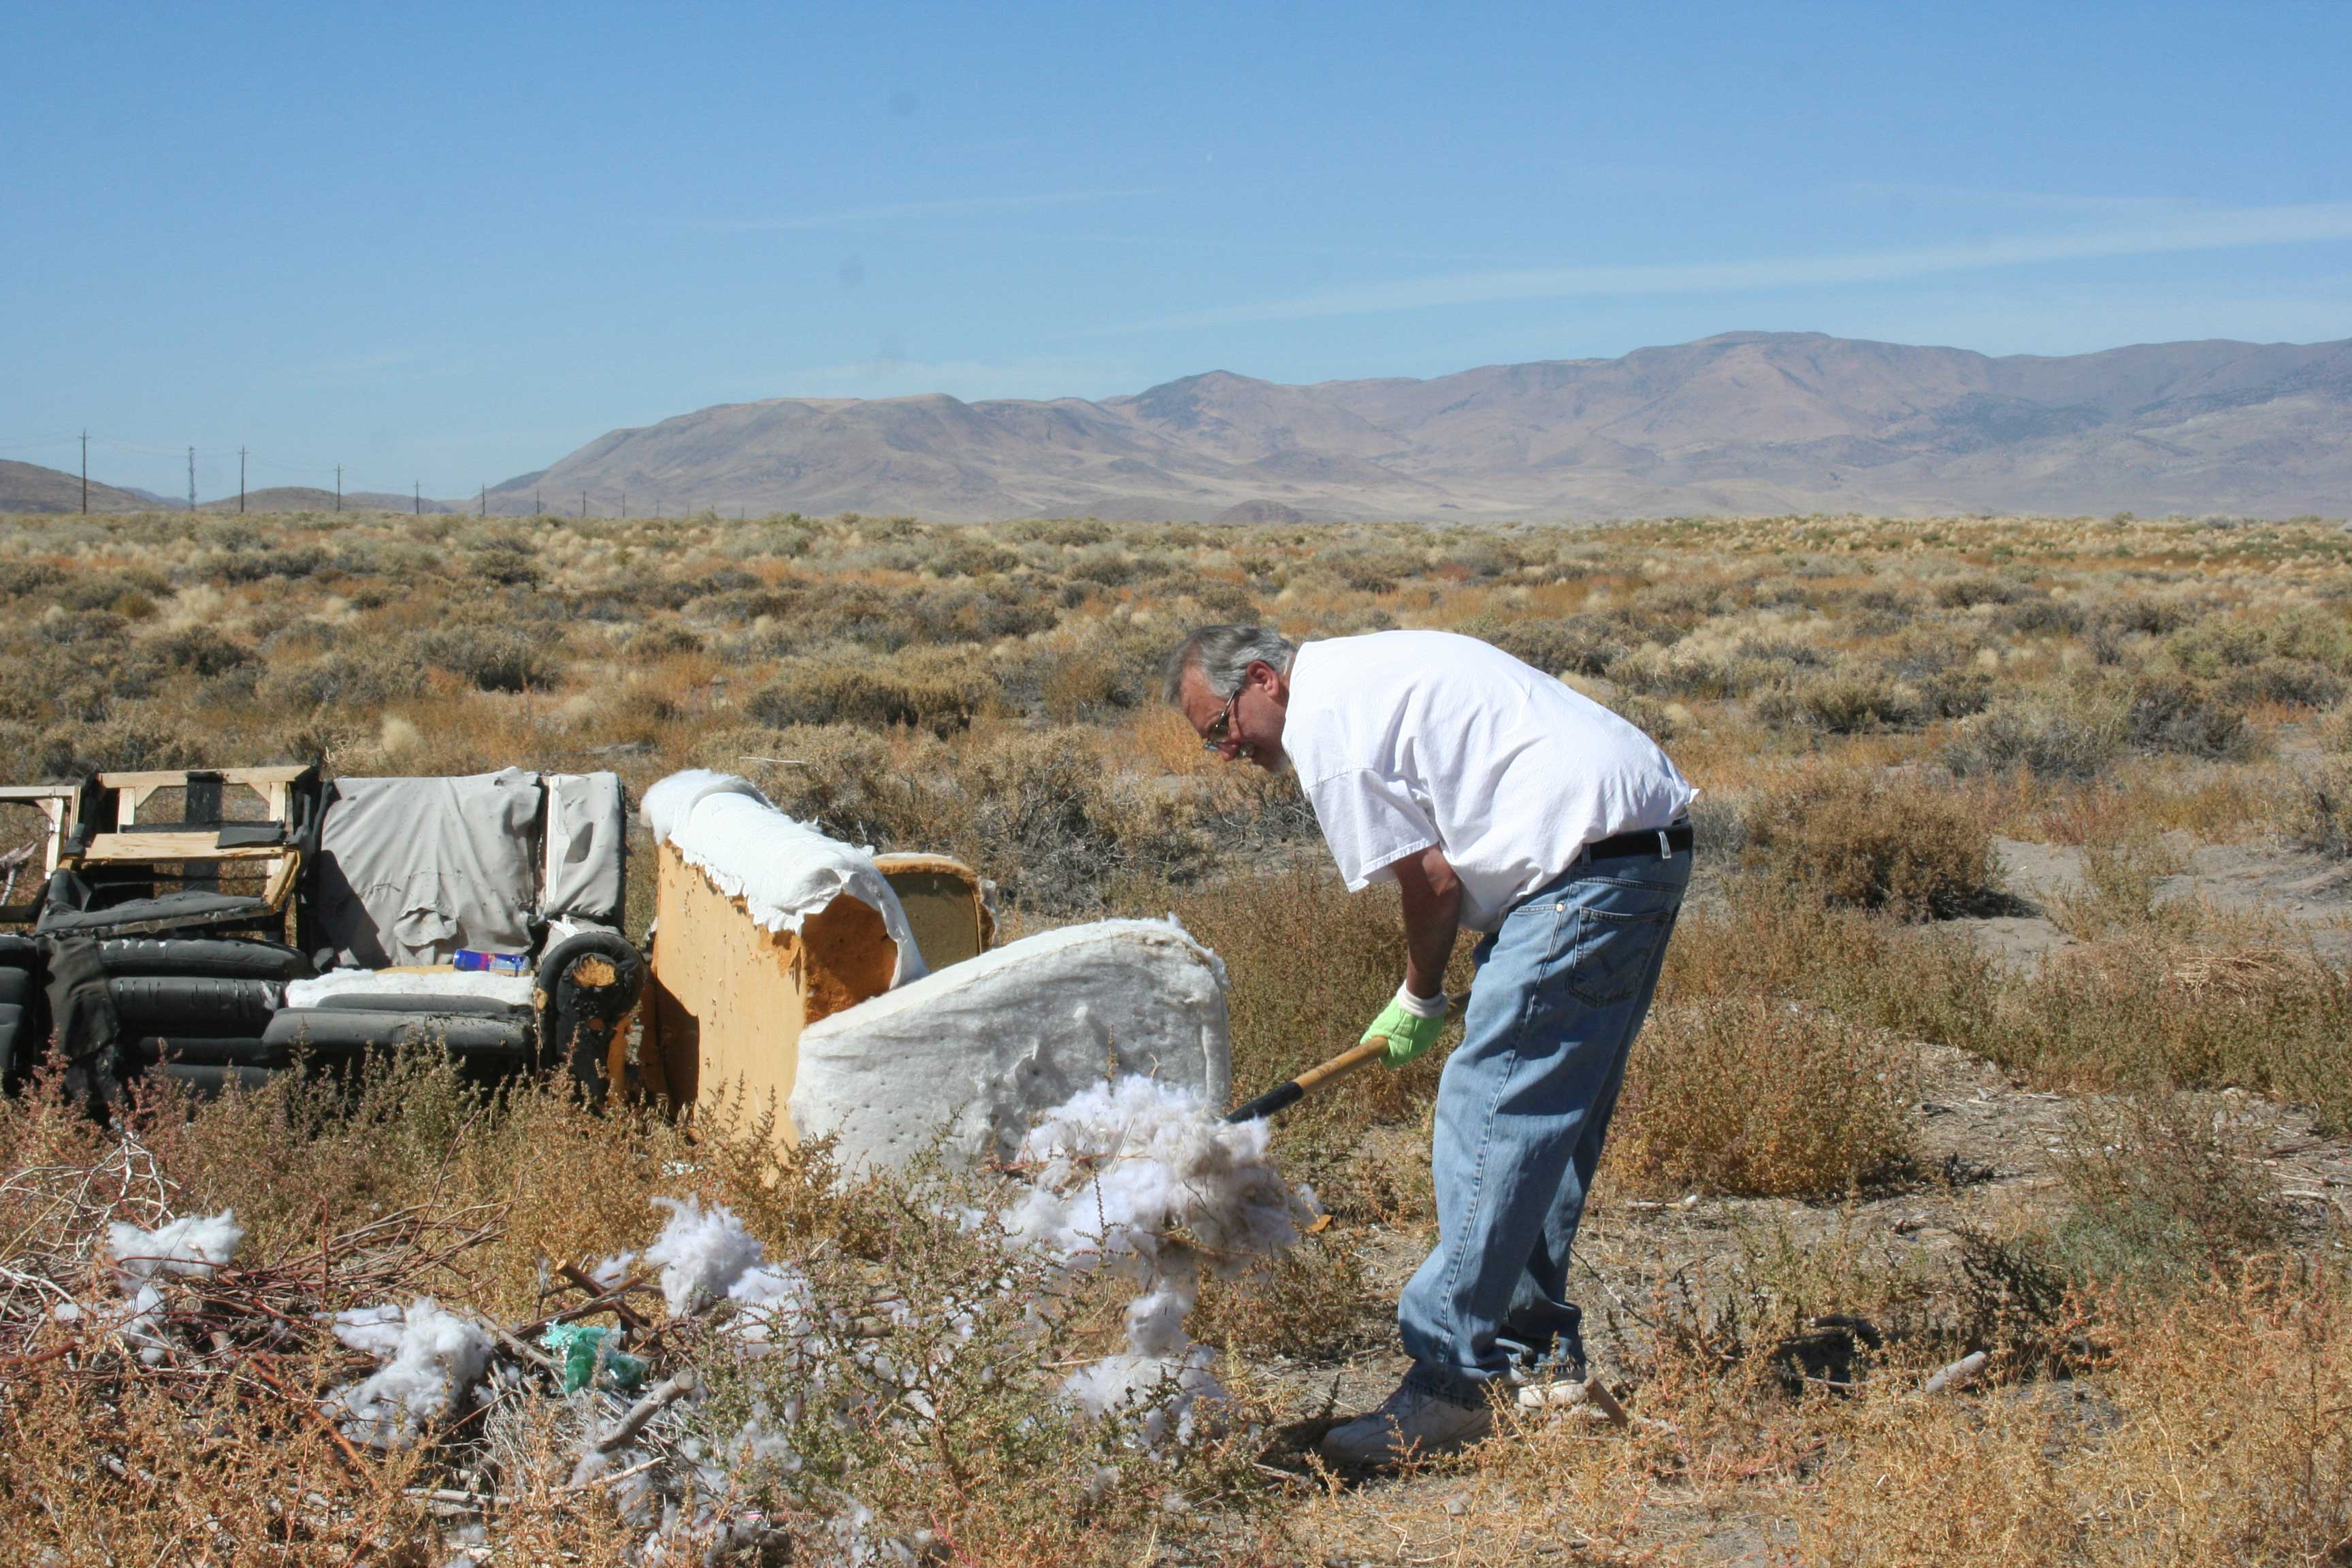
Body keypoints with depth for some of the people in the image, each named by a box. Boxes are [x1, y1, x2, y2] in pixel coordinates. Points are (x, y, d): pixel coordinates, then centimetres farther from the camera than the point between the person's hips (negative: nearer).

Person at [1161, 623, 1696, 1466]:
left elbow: (1433, 880, -9)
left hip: (1587, 870, -11)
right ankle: (1540, 1357, 21)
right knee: (1553, 1119, 14)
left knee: (1489, 1111, -10)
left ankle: (1454, 1379, -8)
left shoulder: (1324, 725, -9)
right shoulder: (1364, 669, 22)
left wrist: (1418, 1000, 7)